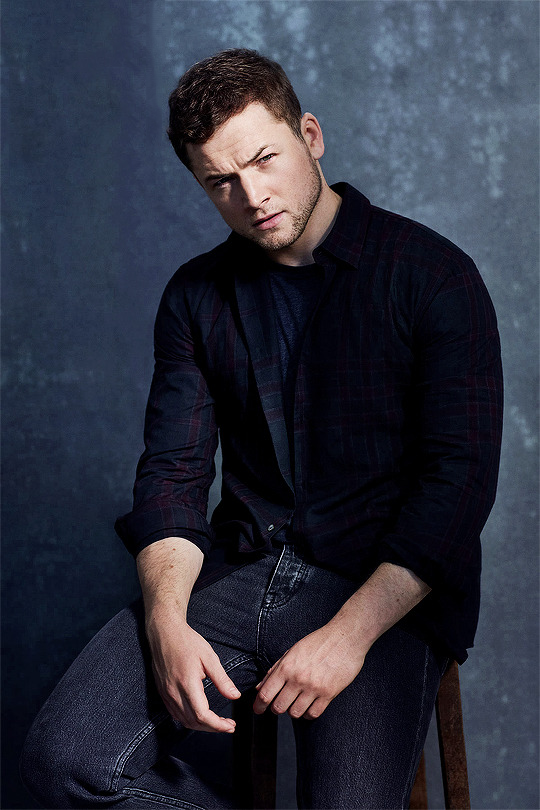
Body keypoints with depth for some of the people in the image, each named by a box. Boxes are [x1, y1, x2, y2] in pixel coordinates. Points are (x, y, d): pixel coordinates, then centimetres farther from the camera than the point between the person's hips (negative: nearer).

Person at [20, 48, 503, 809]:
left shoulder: (433, 274, -4)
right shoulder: (196, 296, 10)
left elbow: (460, 476, -9)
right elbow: (173, 468, 7)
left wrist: (348, 635, -17)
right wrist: (167, 623, -11)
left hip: (386, 590, -3)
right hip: (237, 571, 4)